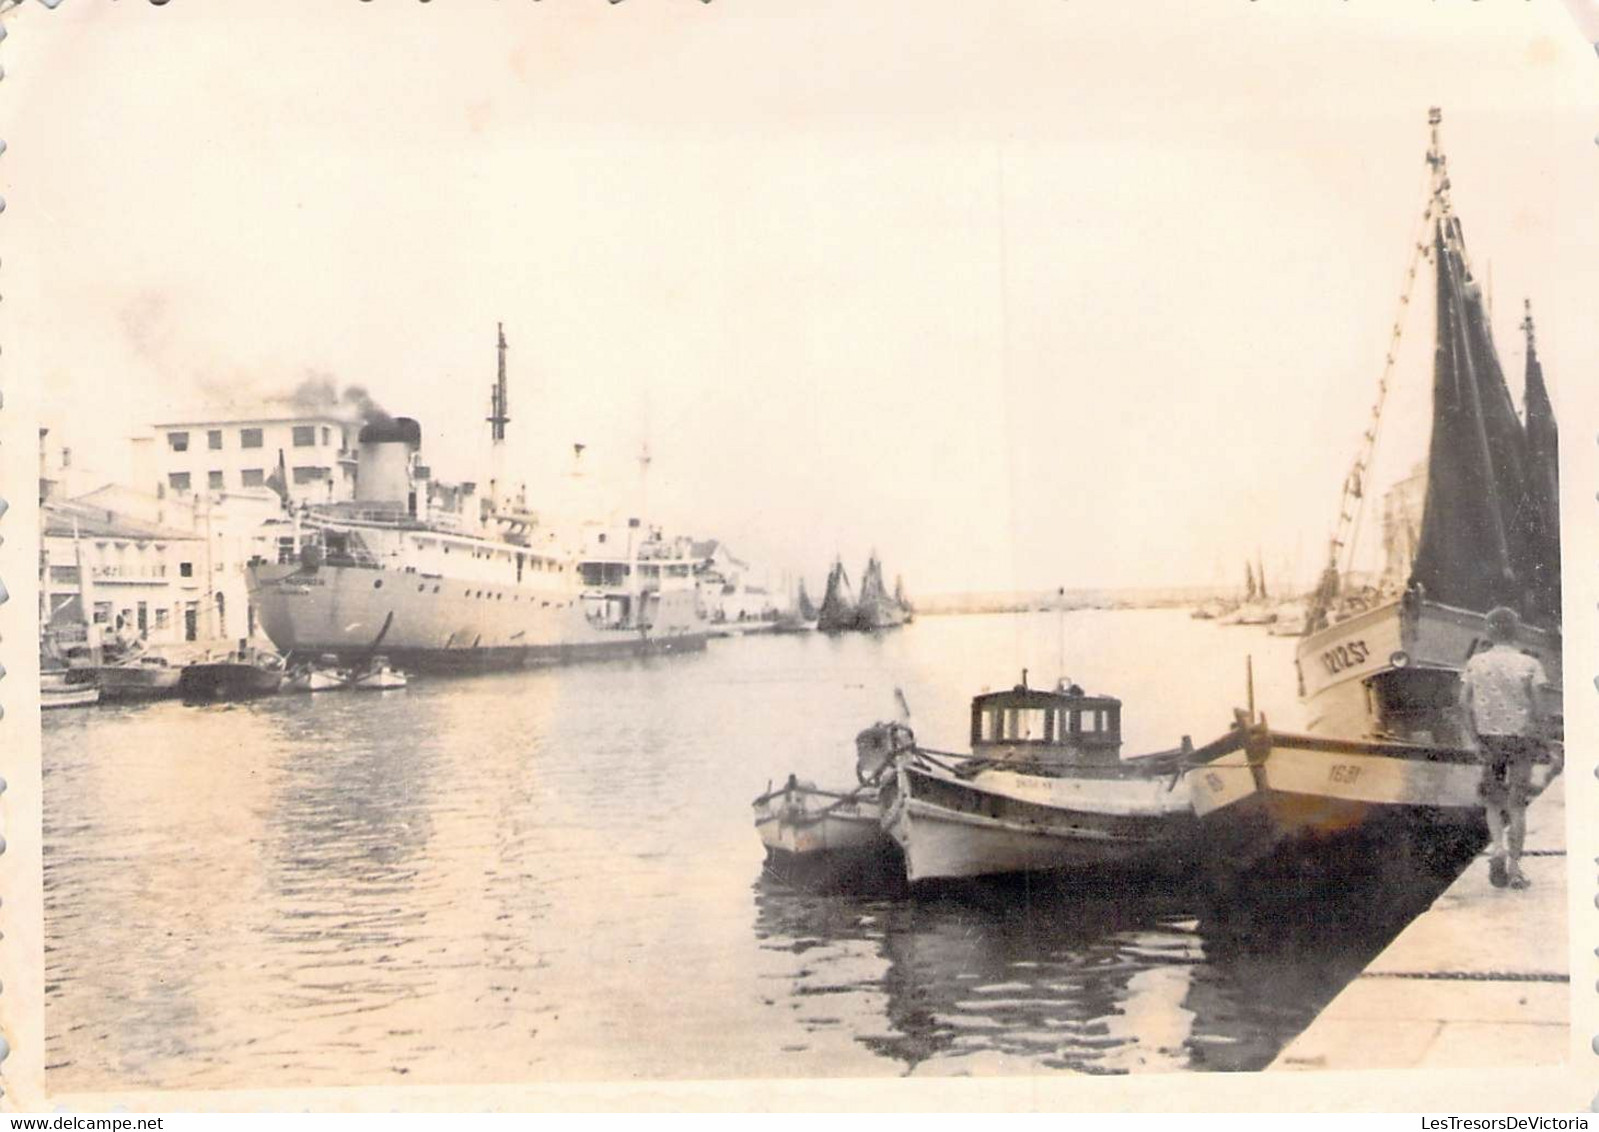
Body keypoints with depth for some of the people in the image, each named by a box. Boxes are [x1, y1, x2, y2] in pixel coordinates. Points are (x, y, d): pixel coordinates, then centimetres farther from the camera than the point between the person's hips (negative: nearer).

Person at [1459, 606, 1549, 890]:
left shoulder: (1476, 663, 0)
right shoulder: (1529, 664, -6)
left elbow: (1464, 700, -4)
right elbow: (1537, 702, -13)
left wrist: (1476, 731, 3)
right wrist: (1536, 726, 2)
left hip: (1489, 737, 2)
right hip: (1521, 738, -2)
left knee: (1492, 800, 16)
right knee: (1517, 804, 5)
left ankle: (1497, 846, -7)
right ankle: (1514, 866, 5)